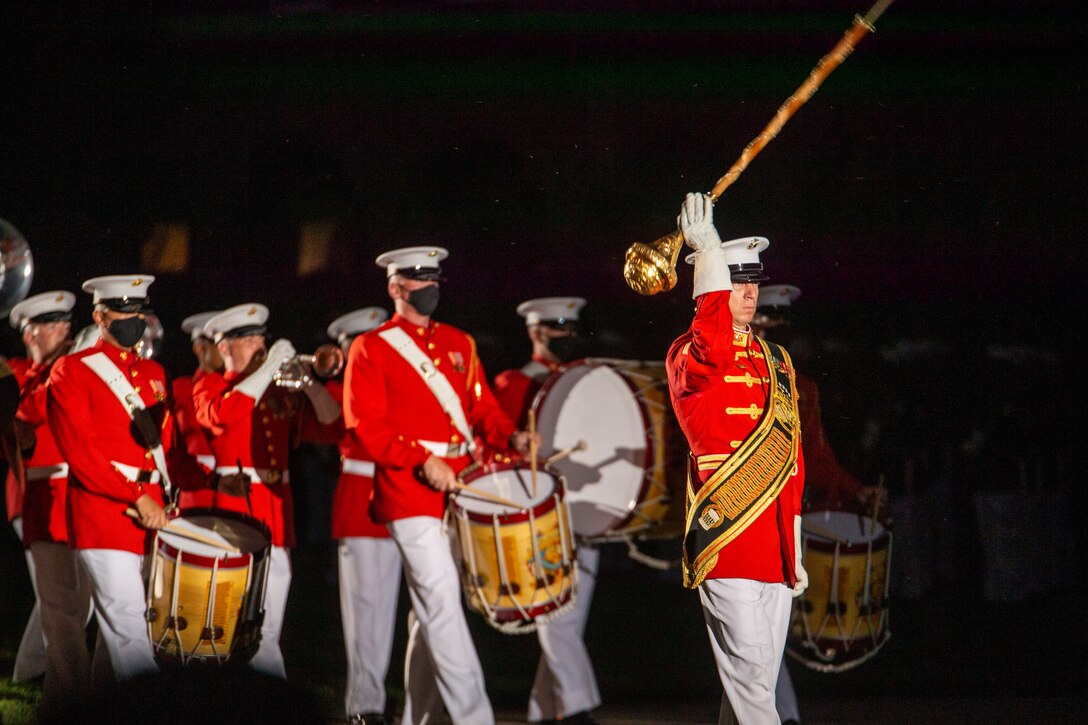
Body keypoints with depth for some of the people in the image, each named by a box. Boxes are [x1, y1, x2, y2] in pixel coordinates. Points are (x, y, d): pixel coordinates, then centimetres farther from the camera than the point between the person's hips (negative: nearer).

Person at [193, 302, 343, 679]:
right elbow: (221, 415, -20)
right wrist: (268, 369, -16)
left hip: (277, 515, 6)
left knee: (268, 631, 6)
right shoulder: (210, 386, 4)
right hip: (235, 510, -6)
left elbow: (331, 429, 11)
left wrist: (309, 383, -2)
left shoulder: (281, 394, 17)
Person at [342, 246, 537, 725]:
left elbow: (482, 407, 15)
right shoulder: (371, 349, -1)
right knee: (442, 602, -14)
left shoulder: (459, 344, 16)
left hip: (457, 487, 6)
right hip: (409, 493, -6)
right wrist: (422, 461, -19)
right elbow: (367, 425, -8)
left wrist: (510, 437, -7)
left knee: (431, 611, 11)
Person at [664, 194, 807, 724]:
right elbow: (714, 354, -31)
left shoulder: (776, 361, 17)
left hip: (774, 547, 7)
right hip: (728, 541, -7)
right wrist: (709, 251, -32)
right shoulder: (689, 356, -4)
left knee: (754, 681, 8)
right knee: (750, 678, -11)